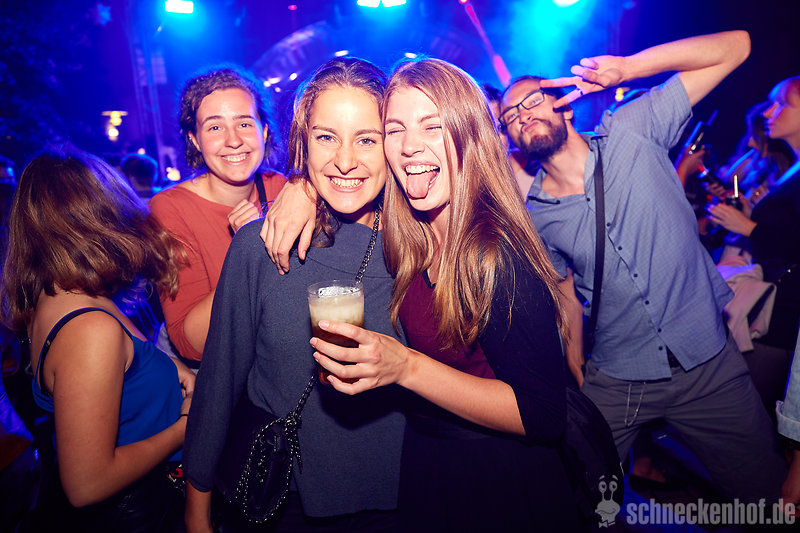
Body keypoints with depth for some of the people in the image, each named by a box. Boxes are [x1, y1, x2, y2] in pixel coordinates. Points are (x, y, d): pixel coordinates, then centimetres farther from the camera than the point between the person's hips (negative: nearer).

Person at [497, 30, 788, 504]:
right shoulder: (532, 214, -4)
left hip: (710, 362, 0)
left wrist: (626, 68, -16)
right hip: (613, 383, 1)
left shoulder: (632, 133, -6)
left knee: (768, 493, 15)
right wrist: (573, 354, -4)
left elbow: (735, 46, -6)